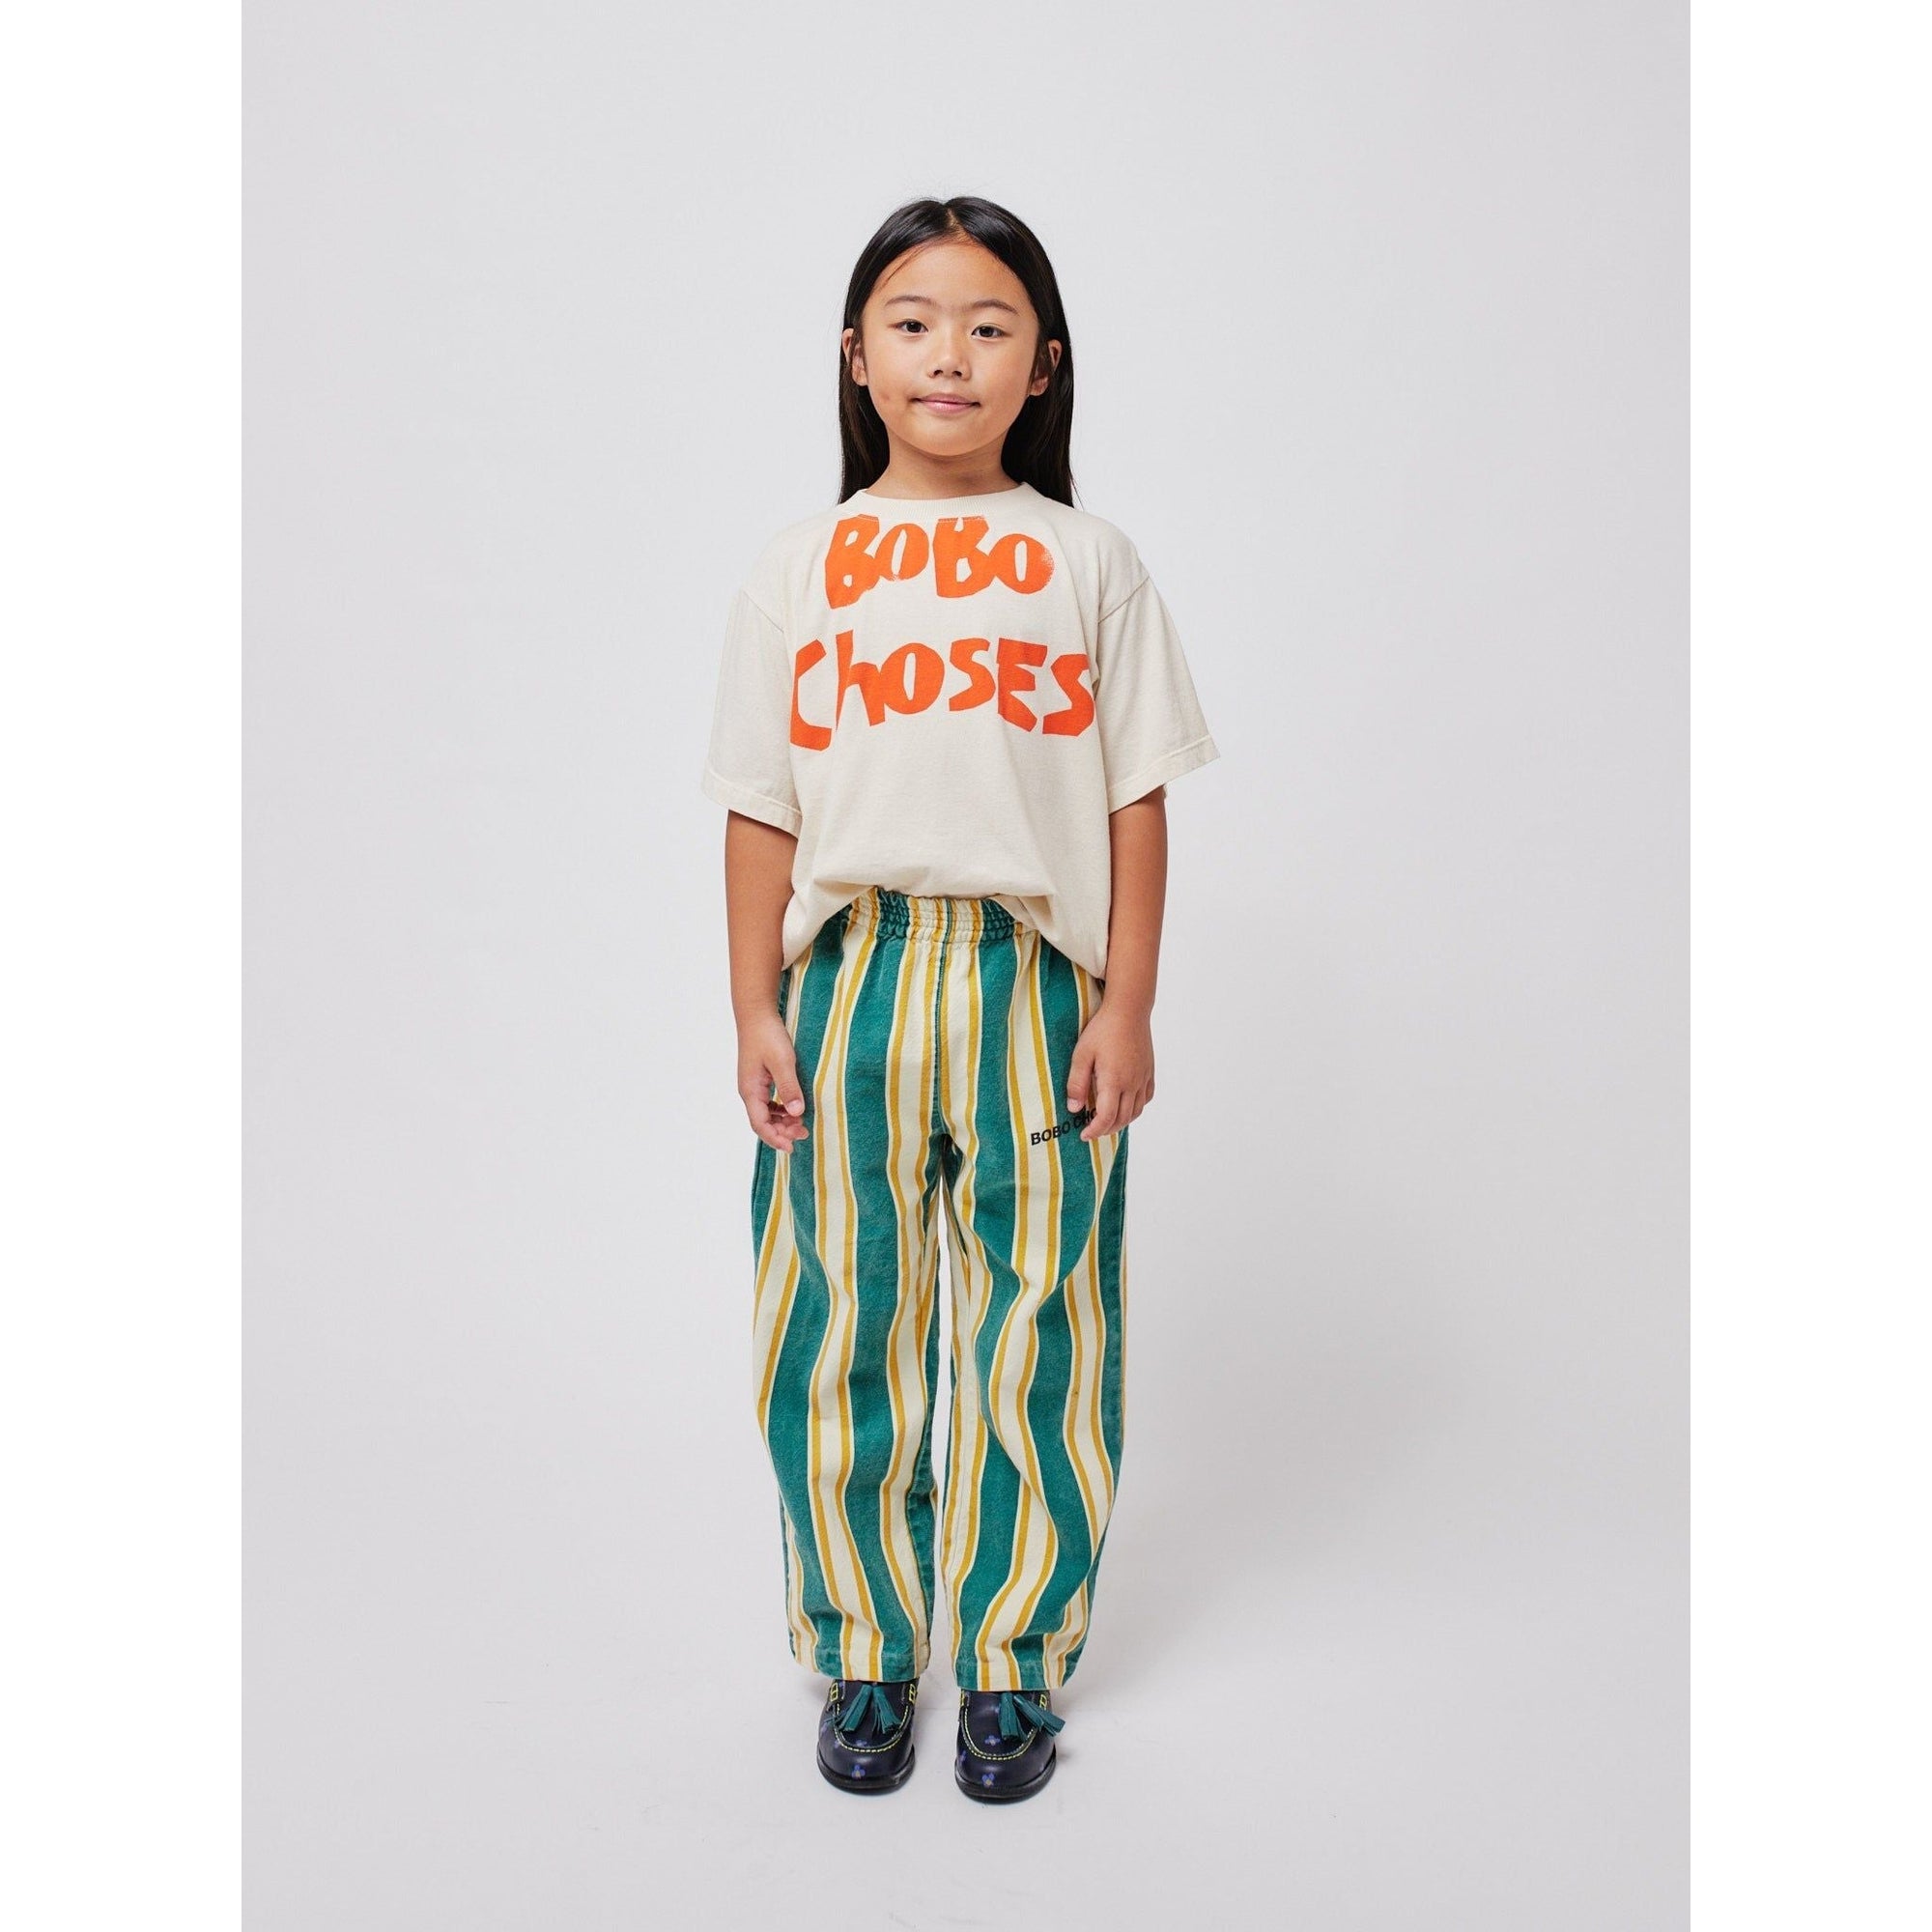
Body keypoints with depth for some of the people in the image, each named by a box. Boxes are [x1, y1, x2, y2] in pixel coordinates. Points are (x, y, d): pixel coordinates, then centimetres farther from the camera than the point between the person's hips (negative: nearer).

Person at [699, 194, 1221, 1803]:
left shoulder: (1090, 566, 5)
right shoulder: (801, 570, 8)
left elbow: (1135, 802, 3)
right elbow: (763, 811, 5)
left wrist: (1126, 1006, -3)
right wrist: (757, 1010, 0)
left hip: (1034, 980, -1)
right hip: (849, 977, 1)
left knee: (1033, 1336, 6)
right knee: (844, 1333, 7)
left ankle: (1014, 1663, 24)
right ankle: (864, 1654, 27)